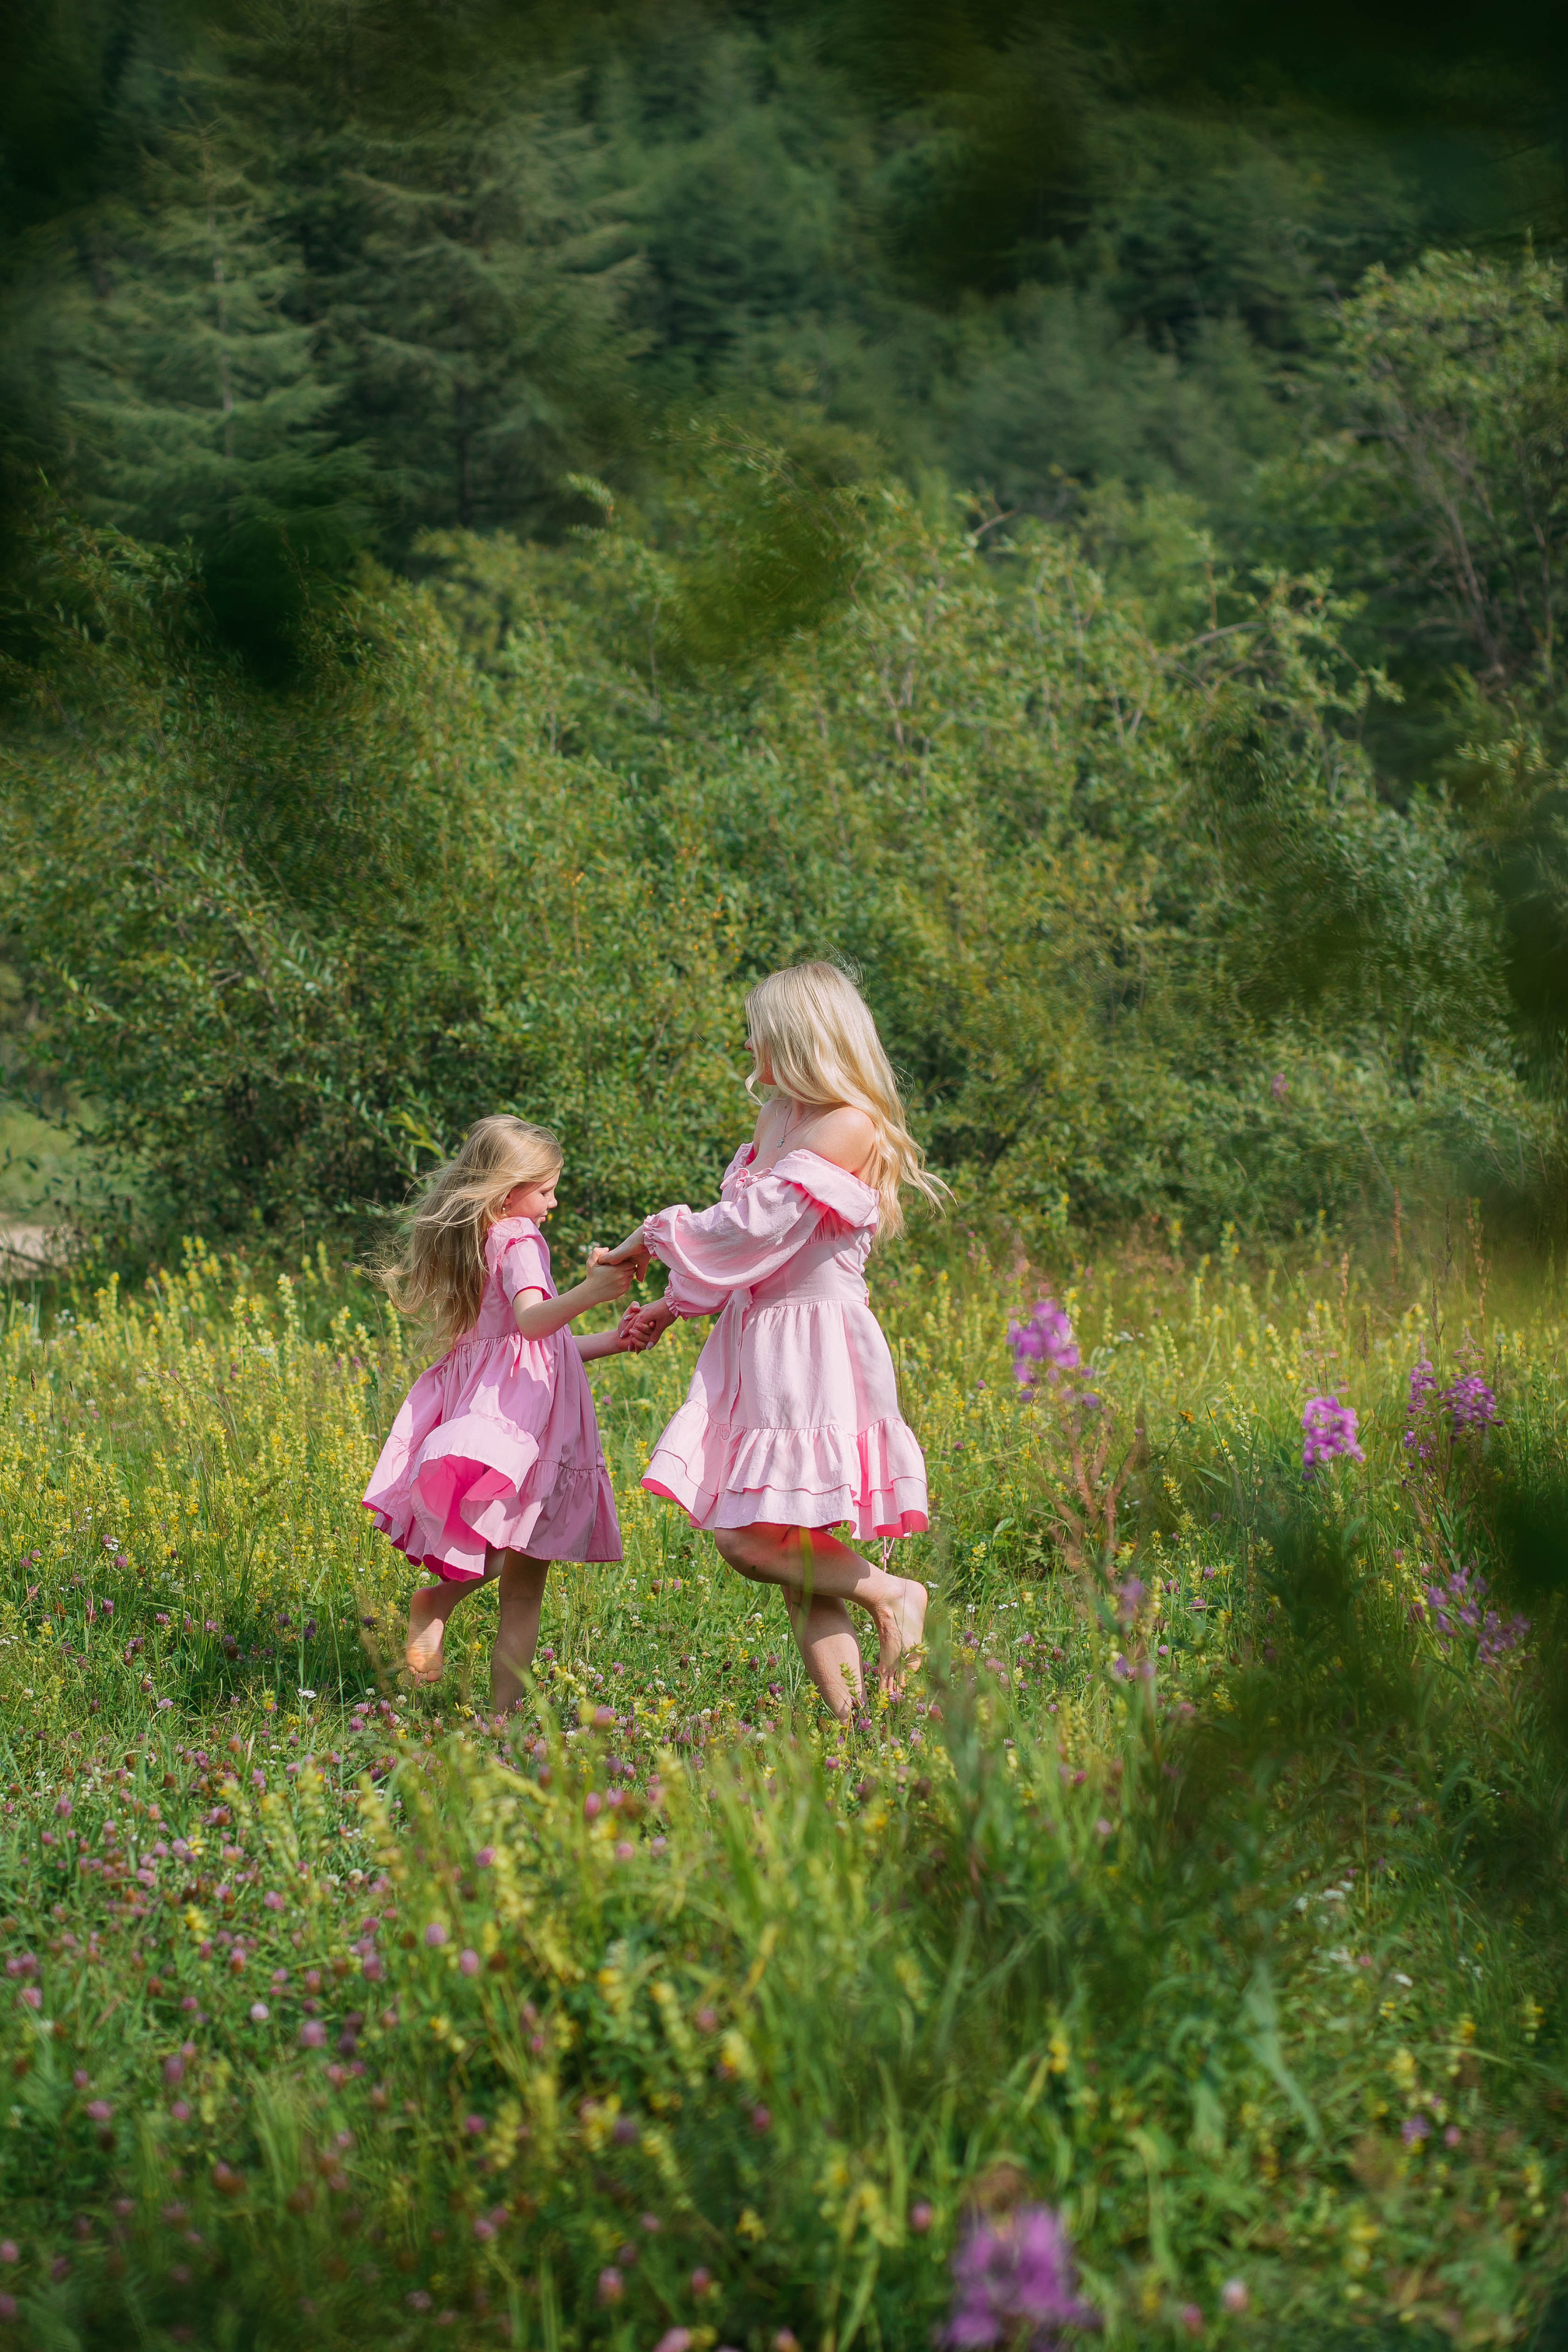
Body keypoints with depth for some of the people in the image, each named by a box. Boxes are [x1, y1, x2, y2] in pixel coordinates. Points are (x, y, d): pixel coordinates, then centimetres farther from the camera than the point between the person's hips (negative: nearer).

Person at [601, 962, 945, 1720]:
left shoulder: (848, 1129, -11)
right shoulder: (781, 1124, 17)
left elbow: (755, 1227, -16)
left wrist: (656, 1236, -3)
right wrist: (673, 1307, 18)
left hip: (813, 1347, -9)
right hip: (758, 1344, 9)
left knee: (755, 1541, -16)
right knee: (796, 1573, 2)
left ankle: (890, 1593, 1)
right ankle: (850, 1719, 1)